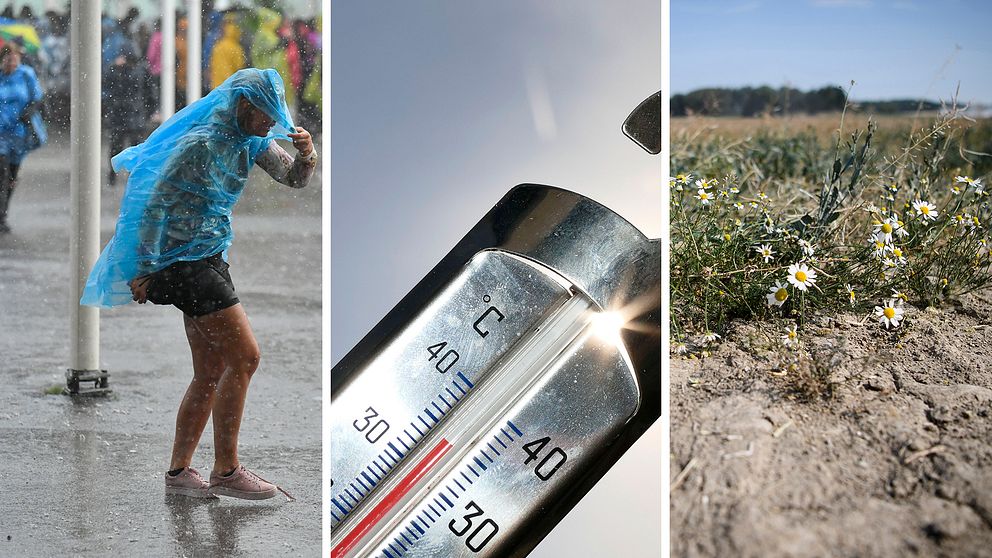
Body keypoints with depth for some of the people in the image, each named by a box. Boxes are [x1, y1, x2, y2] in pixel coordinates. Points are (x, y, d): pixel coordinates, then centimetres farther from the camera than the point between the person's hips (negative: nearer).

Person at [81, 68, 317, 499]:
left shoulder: (251, 141, 8)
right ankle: (226, 471, -5)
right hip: (186, 260, -9)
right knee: (245, 356, -11)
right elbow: (155, 202, -17)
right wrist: (144, 270, -16)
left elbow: (294, 179, 15)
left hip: (208, 260, 9)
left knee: (211, 374, 10)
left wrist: (306, 154, -8)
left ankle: (178, 472, 16)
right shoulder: (201, 143, -17)